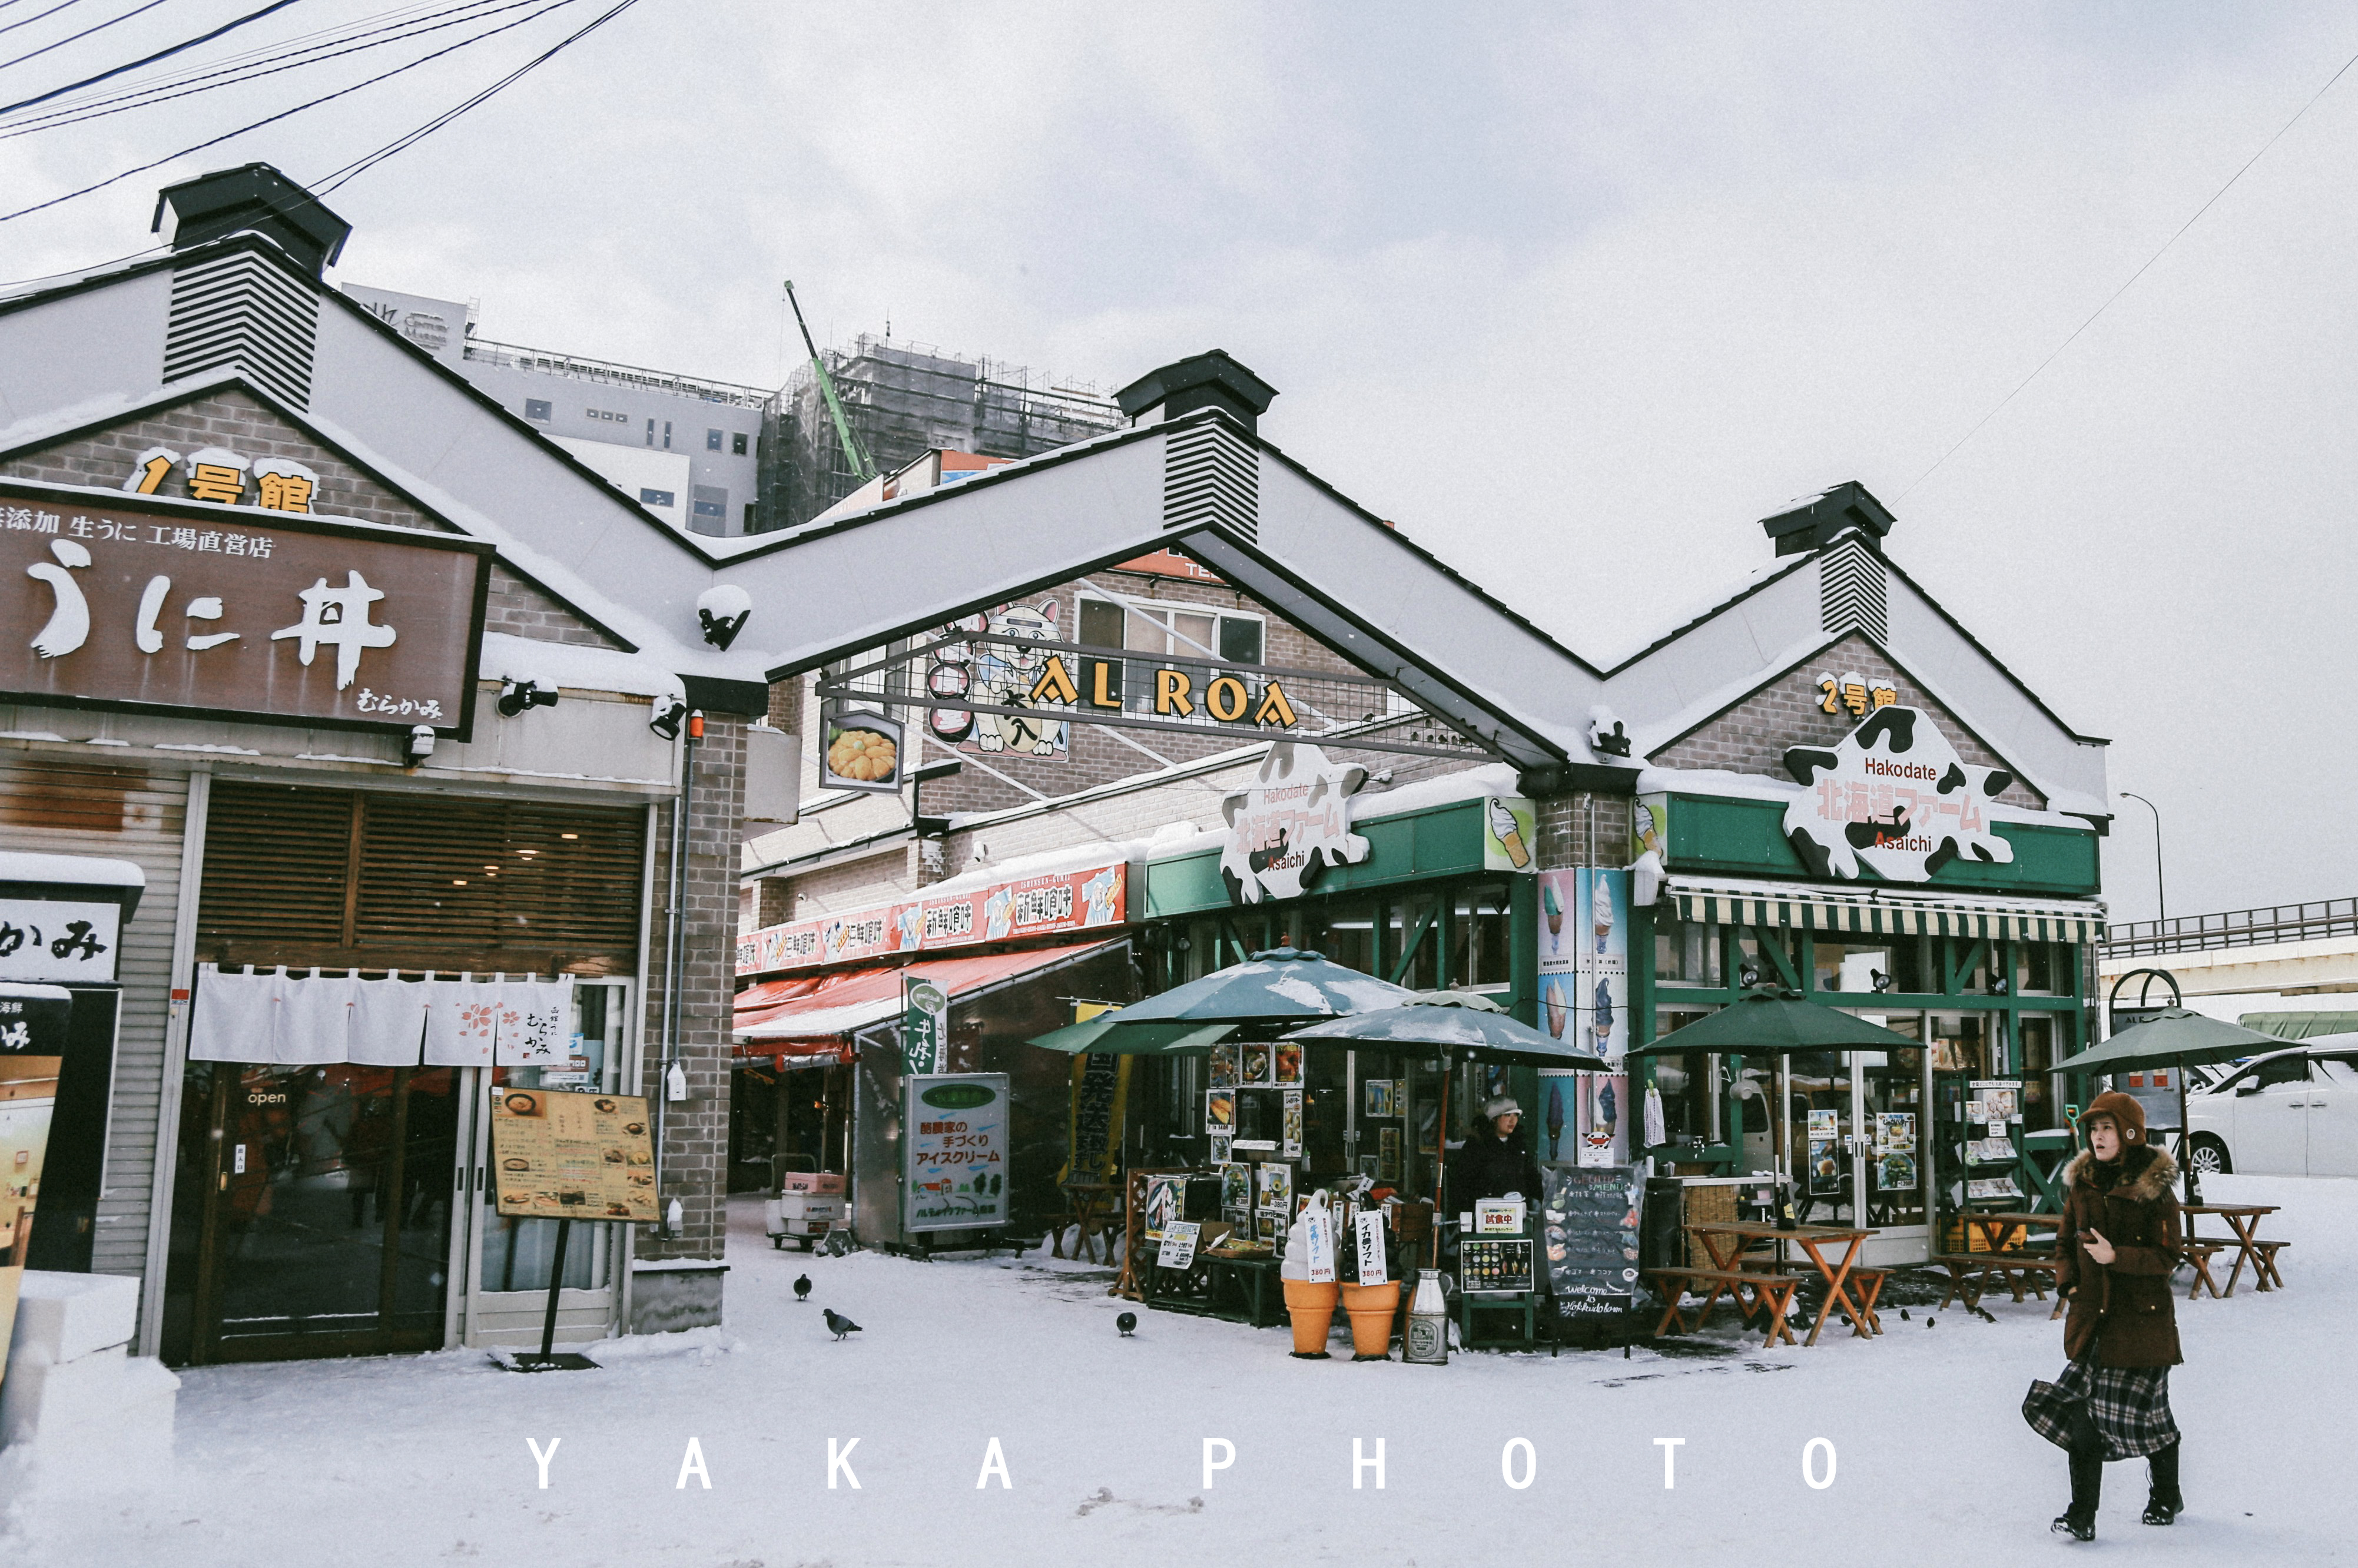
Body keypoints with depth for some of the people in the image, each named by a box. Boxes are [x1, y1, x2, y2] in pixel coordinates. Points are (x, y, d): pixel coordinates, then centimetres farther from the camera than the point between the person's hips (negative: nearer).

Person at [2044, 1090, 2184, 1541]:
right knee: (2084, 1411, -3)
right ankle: (2082, 1516, -1)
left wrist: (2117, 1257, -23)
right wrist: (2068, 1281, 1)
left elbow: (2168, 1256, -10)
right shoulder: (2081, 1184, 6)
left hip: (2143, 1317, -4)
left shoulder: (2155, 1189, -9)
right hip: (2092, 1314, 4)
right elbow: (2066, 1242, 17)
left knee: (2146, 1411, 9)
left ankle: (2167, 1497, 35)